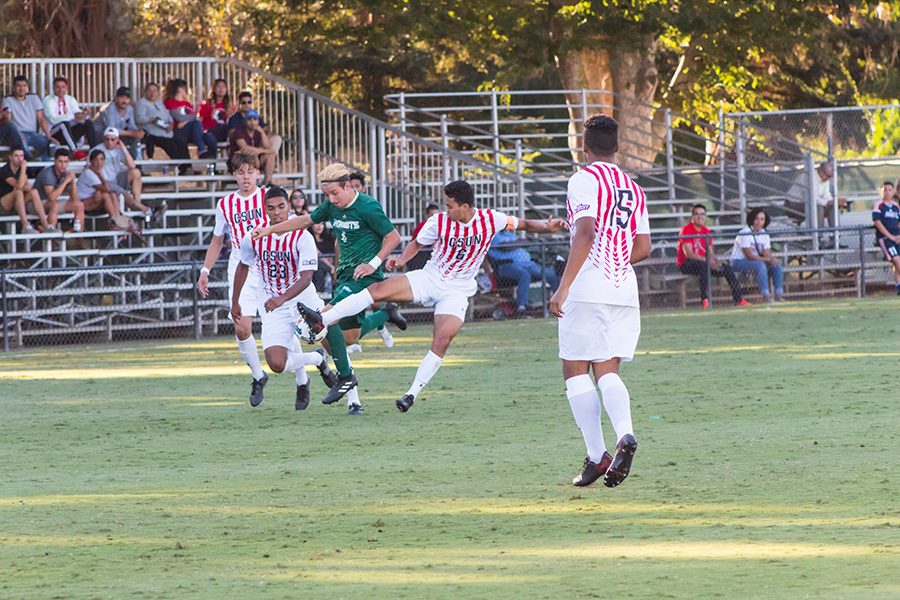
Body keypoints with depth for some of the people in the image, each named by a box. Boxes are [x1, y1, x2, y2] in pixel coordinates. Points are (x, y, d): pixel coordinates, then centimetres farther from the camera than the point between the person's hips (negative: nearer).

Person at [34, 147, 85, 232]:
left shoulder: (66, 173, -1)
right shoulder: (47, 173, -24)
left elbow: (74, 199, 0)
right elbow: (52, 197, -35)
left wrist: (73, 181, -14)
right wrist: (65, 181, -30)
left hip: (53, 203, 8)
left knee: (79, 205, 0)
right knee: (55, 205, -38)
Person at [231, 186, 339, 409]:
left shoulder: (302, 238, -15)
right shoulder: (253, 238, -5)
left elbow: (306, 277, -24)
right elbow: (243, 267, 14)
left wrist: (283, 298, -39)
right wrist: (235, 302, 19)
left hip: (302, 298, -1)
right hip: (272, 306, 1)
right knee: (277, 364, -16)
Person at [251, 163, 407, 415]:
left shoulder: (368, 207, -15)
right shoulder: (332, 207, 7)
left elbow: (393, 237, -10)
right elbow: (305, 221, 19)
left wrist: (373, 263, -18)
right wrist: (269, 229, 16)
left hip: (365, 276, -8)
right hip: (345, 275, 8)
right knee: (349, 338, 10)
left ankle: (345, 377, -10)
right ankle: (386, 313, 35)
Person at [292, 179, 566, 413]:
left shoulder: (490, 219, -9)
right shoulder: (439, 222, -7)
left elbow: (522, 224, 2)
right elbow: (417, 243, 7)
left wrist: (546, 227, -15)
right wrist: (401, 259, -11)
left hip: (457, 291, -1)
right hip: (429, 278, 1)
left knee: (442, 340, -21)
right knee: (379, 289, -18)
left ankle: (413, 392, -11)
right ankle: (322, 320, -20)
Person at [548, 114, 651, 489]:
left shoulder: (584, 180, -5)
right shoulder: (633, 189, 15)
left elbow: (586, 233, -18)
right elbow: (643, 248, 14)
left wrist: (564, 286, -19)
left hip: (588, 289, -6)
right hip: (624, 290, 6)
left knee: (576, 370, 3)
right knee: (607, 371, 9)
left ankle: (596, 455, -5)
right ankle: (624, 433, -18)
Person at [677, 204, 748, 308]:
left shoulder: (706, 231, 13)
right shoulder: (686, 230, -12)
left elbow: (710, 253, 14)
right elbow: (688, 254, -21)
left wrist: (717, 262, -8)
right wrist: (707, 260, -29)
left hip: (704, 263, 8)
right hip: (685, 264, -8)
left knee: (727, 268, -2)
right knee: (703, 265, -38)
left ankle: (738, 299, 0)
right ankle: (704, 300, -44)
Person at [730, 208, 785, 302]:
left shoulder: (764, 234, 7)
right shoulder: (745, 233, -17)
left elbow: (767, 252, 0)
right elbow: (749, 255, -22)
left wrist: (772, 258, -24)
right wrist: (767, 259, -28)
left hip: (755, 260, 8)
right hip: (738, 262, -8)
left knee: (776, 265, -10)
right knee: (761, 265, -33)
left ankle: (779, 294, -13)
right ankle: (766, 296, -36)